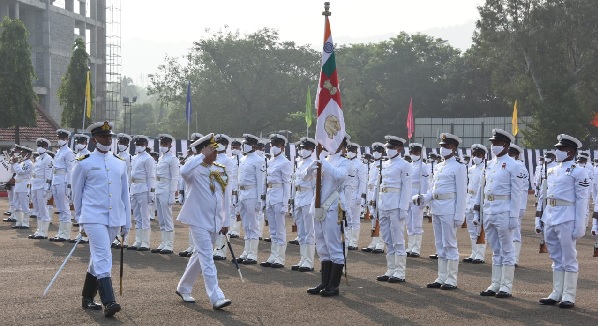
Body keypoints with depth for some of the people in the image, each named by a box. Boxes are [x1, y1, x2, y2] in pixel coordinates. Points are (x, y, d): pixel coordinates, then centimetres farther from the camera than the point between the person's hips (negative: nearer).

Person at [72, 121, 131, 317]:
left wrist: (126, 222, 13)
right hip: (94, 218, -5)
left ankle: (87, 298, 27)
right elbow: (77, 194, 6)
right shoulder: (84, 163, -2)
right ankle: (109, 302, -21)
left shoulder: (120, 164, 10)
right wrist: (80, 221, 9)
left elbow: (125, 194, 14)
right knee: (103, 257, -16)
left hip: (114, 220, 5)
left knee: (98, 258, 14)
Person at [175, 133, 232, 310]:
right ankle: (216, 298, -14)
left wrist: (225, 221, 14)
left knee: (200, 256, 17)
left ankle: (183, 288, 33)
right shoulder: (195, 168, -9)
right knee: (207, 258, -11)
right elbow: (184, 171, -35)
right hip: (199, 220, -7)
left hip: (214, 222, 7)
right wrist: (203, 156, -28)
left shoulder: (221, 170, 9)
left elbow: (225, 196, 15)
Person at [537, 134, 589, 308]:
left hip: (567, 220, -7)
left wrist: (580, 226, -14)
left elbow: (582, 200, -9)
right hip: (550, 219, 7)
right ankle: (556, 294, 17)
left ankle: (569, 297, 3)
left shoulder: (578, 172, -5)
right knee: (556, 259, 12)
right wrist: (540, 220, 15)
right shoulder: (552, 171, 16)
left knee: (569, 259, -2)